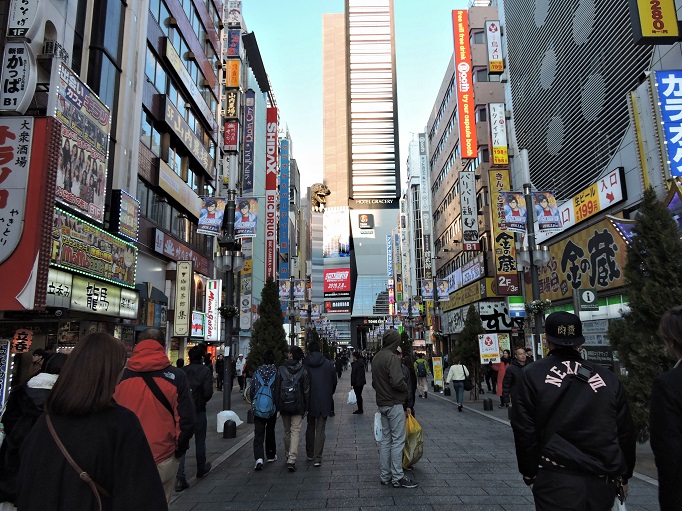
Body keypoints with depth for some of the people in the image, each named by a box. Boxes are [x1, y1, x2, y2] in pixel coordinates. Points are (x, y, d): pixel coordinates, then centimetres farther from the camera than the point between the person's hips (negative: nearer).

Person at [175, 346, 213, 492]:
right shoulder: (205, 371, -8)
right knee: (200, 442, 17)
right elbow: (208, 392, -16)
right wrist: (201, 401, 4)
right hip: (198, 411, -2)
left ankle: (179, 478, -3)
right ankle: (201, 470, 35)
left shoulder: (181, 371, 2)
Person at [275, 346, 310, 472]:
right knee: (295, 431, 1)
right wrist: (306, 407, 5)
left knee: (287, 431, 17)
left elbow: (276, 389, -1)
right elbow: (307, 391, -3)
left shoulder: (281, 370, -4)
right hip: (298, 407, -2)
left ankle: (288, 456, 30)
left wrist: (277, 406, 7)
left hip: (284, 406, 2)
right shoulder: (303, 371, -5)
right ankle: (291, 460, -8)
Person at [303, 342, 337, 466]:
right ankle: (317, 458, 0)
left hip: (310, 400, 1)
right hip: (325, 401, 0)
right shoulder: (329, 364, -3)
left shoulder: (304, 364, -6)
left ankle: (310, 454, 29)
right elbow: (334, 382, 4)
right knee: (320, 429, 4)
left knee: (310, 427, 19)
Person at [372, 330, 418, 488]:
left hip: (382, 403, 9)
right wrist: (406, 388, -9)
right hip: (394, 404, -9)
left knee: (385, 439, 13)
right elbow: (397, 381, -26)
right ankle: (397, 477, 4)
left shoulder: (376, 357, 12)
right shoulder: (392, 357, -17)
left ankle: (385, 476, 19)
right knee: (398, 440, -1)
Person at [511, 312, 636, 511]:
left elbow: (524, 431, -6)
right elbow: (626, 433, 9)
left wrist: (530, 474, 6)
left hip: (556, 482, -4)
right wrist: (624, 476, 21)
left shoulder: (532, 375, -6)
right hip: (602, 483, 4)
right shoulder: (608, 378, 4)